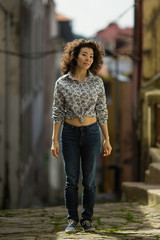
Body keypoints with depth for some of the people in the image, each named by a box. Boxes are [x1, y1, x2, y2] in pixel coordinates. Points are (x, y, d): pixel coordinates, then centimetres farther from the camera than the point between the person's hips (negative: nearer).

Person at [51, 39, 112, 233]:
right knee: (71, 179, 1)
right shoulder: (62, 83, -1)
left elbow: (102, 112, 6)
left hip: (91, 132, 1)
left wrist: (107, 139, 4)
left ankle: (87, 219, 12)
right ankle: (72, 220, 10)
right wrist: (54, 140, -4)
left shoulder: (97, 82, 2)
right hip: (69, 133, -1)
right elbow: (57, 113, 1)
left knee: (89, 179, 2)